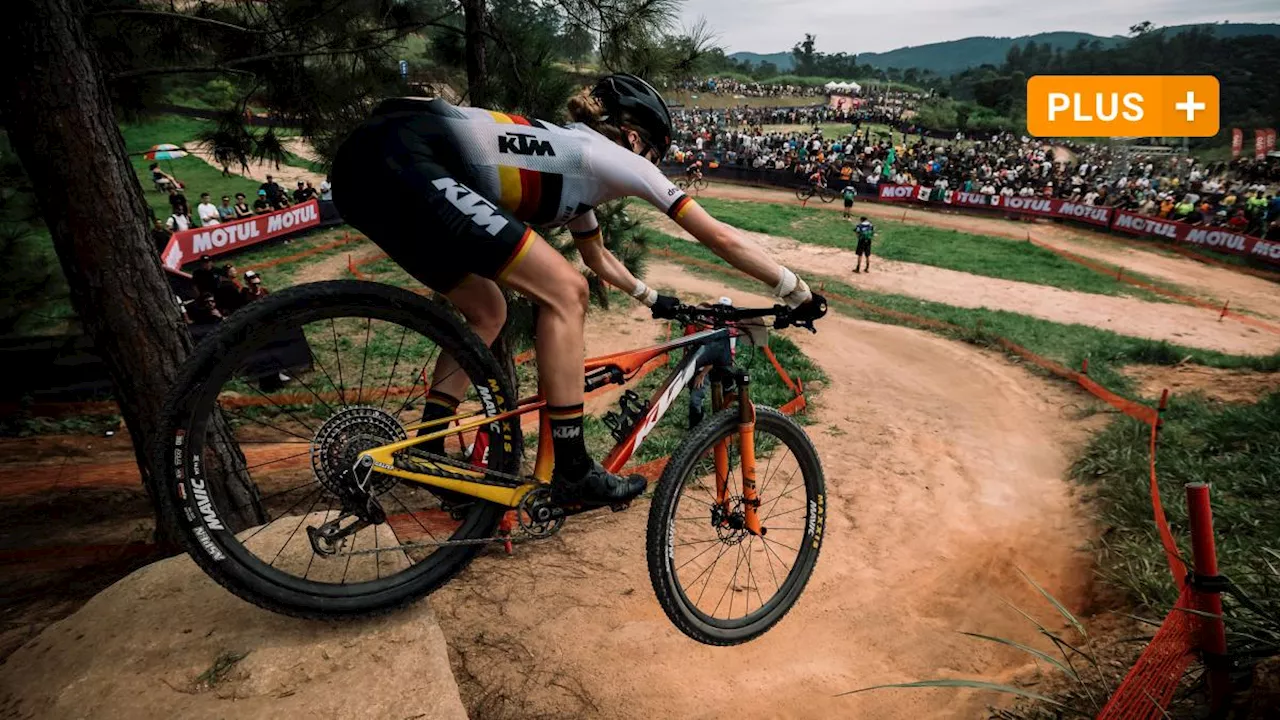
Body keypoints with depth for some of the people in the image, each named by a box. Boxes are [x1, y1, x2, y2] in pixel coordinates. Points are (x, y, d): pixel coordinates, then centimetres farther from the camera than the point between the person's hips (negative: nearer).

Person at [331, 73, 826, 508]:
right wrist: (798, 293, 17)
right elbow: (720, 238, 9)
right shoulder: (614, 157, 7)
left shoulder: (573, 164, 30)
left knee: (487, 312, 20)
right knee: (564, 291, -9)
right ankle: (573, 473, -1)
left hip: (371, 164, 11)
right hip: (404, 159, -10)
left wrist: (652, 298, 56)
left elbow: (599, 258, 45)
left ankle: (422, 457, 22)